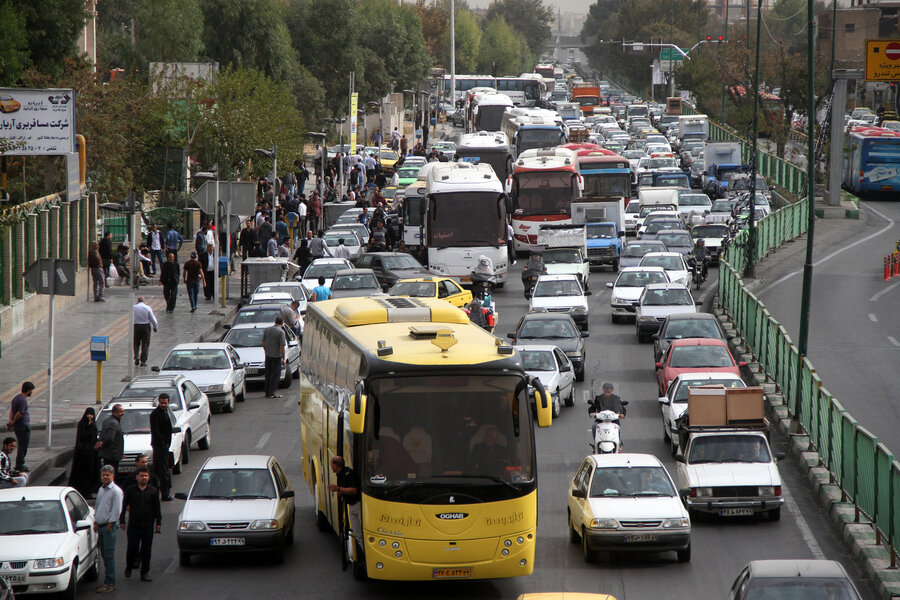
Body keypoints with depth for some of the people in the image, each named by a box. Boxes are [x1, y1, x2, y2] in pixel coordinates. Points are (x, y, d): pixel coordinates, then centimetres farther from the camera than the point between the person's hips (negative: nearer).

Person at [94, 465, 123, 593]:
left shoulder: (116, 491, -10)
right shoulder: (101, 490, 15)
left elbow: (116, 510, -14)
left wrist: (110, 524, -13)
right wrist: (96, 522, 18)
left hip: (110, 526, -8)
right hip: (101, 526, 8)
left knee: (109, 555, -8)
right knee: (104, 555, 10)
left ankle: (110, 584, -6)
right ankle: (107, 581, 16)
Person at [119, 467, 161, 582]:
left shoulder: (153, 491, 7)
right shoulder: (130, 490, 5)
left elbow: (157, 508, 11)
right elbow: (124, 506, 8)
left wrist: (158, 522, 6)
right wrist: (122, 521, 3)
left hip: (148, 525, 1)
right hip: (133, 525, -1)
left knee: (146, 550, 2)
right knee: (132, 548, 0)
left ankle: (145, 573, 10)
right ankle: (128, 567, 25)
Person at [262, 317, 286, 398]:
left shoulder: (267, 330, 6)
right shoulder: (281, 332, -13)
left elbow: (263, 343, 11)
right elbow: (282, 347, -15)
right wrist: (283, 358, -8)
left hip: (268, 355, 6)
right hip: (276, 356, -6)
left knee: (268, 374, 12)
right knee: (275, 375, 0)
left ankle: (267, 392, 16)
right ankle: (272, 393, -4)